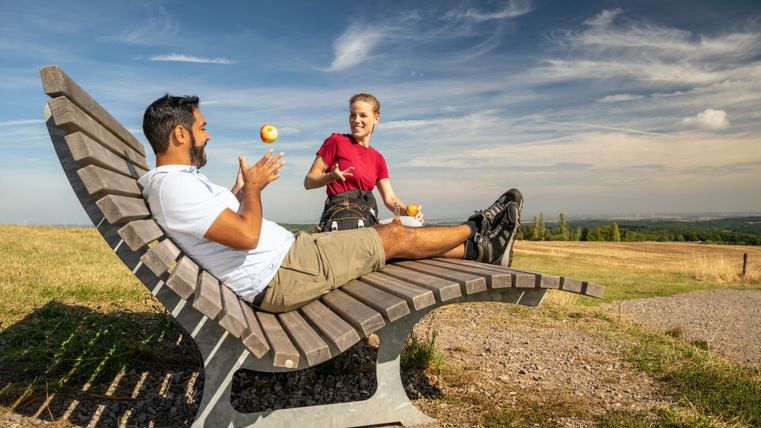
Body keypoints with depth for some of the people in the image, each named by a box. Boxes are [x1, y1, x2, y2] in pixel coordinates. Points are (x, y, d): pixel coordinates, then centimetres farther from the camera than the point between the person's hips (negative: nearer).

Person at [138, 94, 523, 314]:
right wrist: (253, 186, -13)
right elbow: (247, 235, -28)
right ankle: (474, 229, 21)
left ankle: (476, 249, 22)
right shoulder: (175, 185, -21)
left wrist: (242, 186, 22)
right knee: (393, 237, -1)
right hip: (281, 276, -10)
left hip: (285, 261, 10)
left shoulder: (176, 181, 12)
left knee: (385, 234, 11)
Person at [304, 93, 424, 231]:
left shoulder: (378, 158, 18)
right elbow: (308, 181, 0)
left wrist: (407, 211, -10)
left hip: (369, 222, 6)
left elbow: (390, 198, 11)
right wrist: (332, 176, -20)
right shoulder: (336, 141, 1)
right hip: (341, 219, -6)